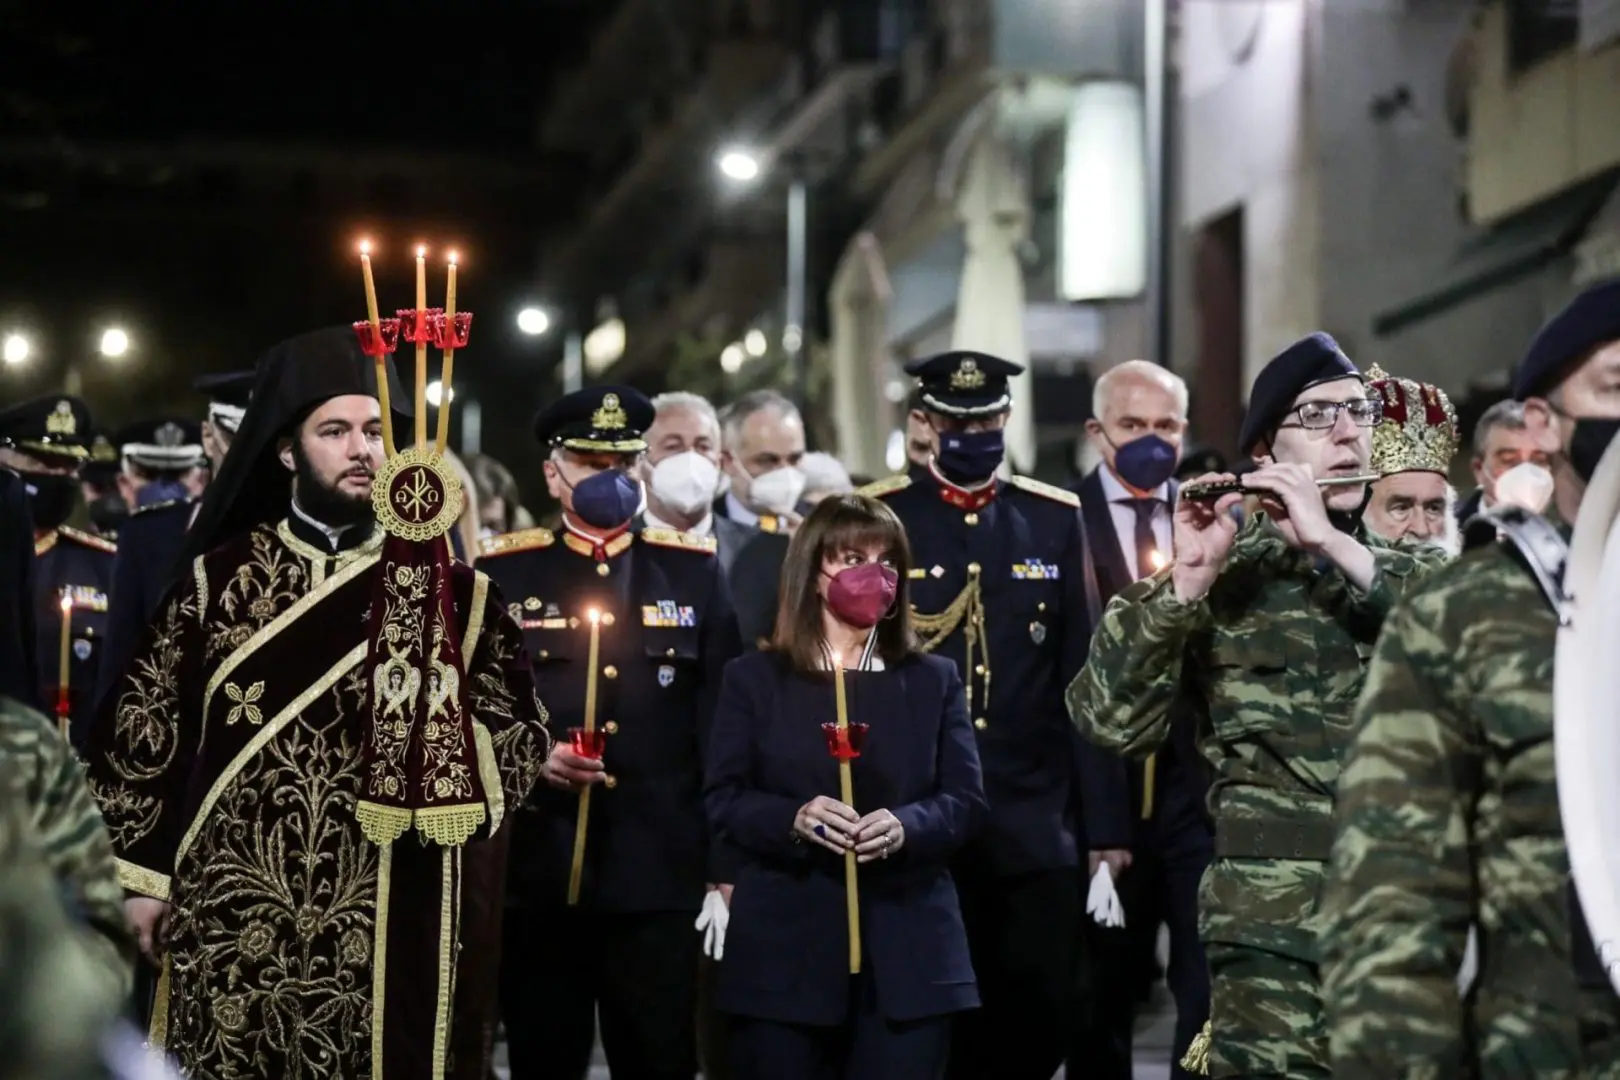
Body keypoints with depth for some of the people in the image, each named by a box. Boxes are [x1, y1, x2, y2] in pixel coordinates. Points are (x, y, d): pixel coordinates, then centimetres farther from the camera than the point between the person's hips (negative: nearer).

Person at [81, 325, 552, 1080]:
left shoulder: (444, 590, 6)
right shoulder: (217, 580, 7)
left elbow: (518, 736, 3)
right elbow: (144, 734, 8)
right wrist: (140, 878, 4)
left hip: (388, 934, 0)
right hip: (232, 924, 1)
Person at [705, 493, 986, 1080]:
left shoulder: (934, 680, 13)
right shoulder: (754, 678, 8)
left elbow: (966, 800, 5)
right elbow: (723, 799, 1)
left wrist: (906, 825, -17)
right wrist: (794, 817, -20)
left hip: (907, 953, 1)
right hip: (784, 950, -1)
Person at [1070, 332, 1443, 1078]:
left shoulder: (1412, 568, 12)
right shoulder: (1226, 577, 3)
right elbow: (1110, 720, -8)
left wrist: (1333, 542, -15)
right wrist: (1186, 577, -18)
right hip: (1275, 927, -3)